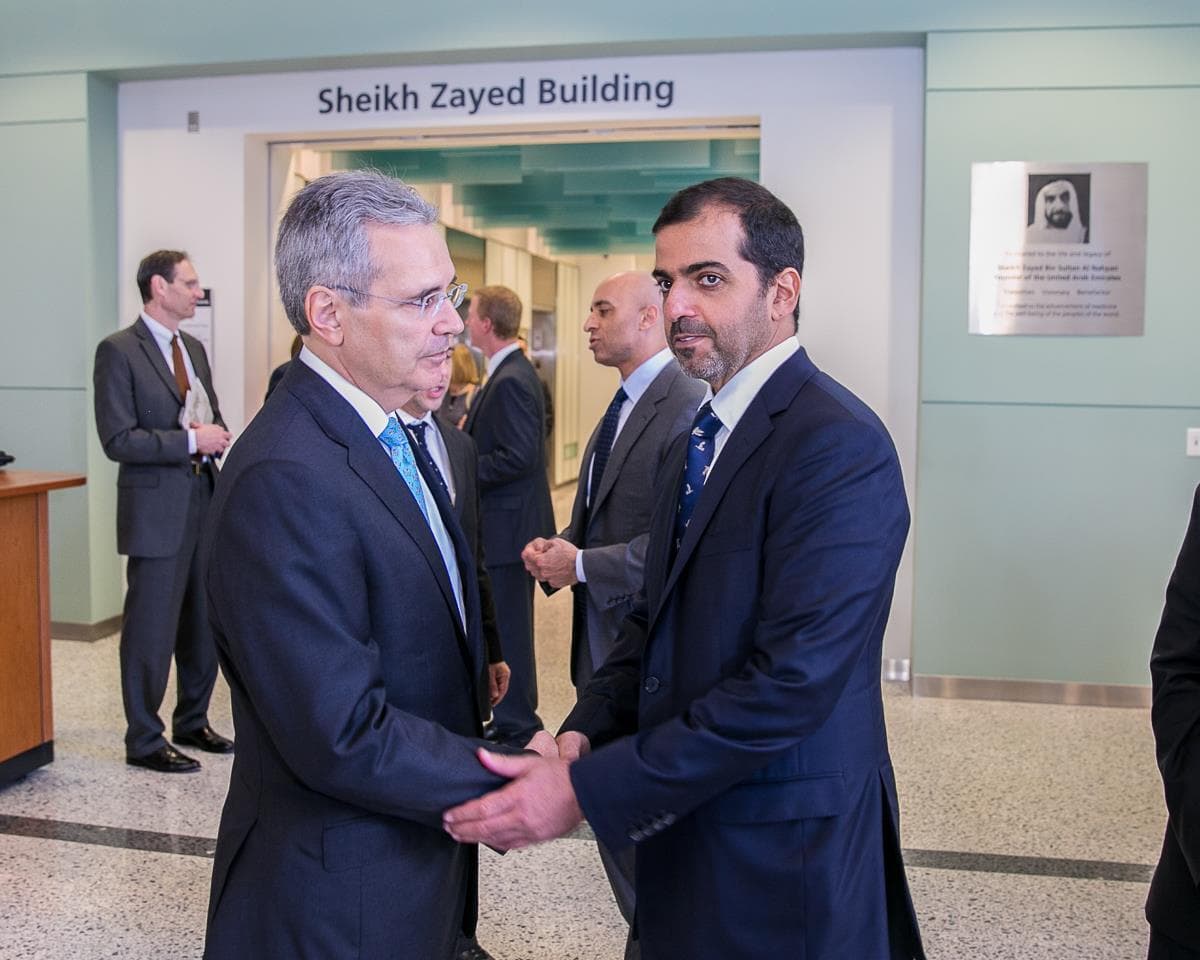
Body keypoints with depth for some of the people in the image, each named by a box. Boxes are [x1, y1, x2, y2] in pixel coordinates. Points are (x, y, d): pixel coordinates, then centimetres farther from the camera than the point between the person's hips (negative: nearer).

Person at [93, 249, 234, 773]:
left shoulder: (193, 348, 13)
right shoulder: (118, 351, -9)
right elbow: (118, 440, -15)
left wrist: (216, 435, -1)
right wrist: (191, 440, -19)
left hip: (205, 501, 7)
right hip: (158, 509, -7)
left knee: (204, 622, 14)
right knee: (152, 628, 1)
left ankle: (192, 722, 30)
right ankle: (144, 740, 15)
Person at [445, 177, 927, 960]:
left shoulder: (837, 444, -21)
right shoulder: (703, 432, 8)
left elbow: (793, 683, -26)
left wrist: (585, 791, -24)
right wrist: (584, 733, -5)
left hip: (782, 851, -7)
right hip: (685, 817, 8)